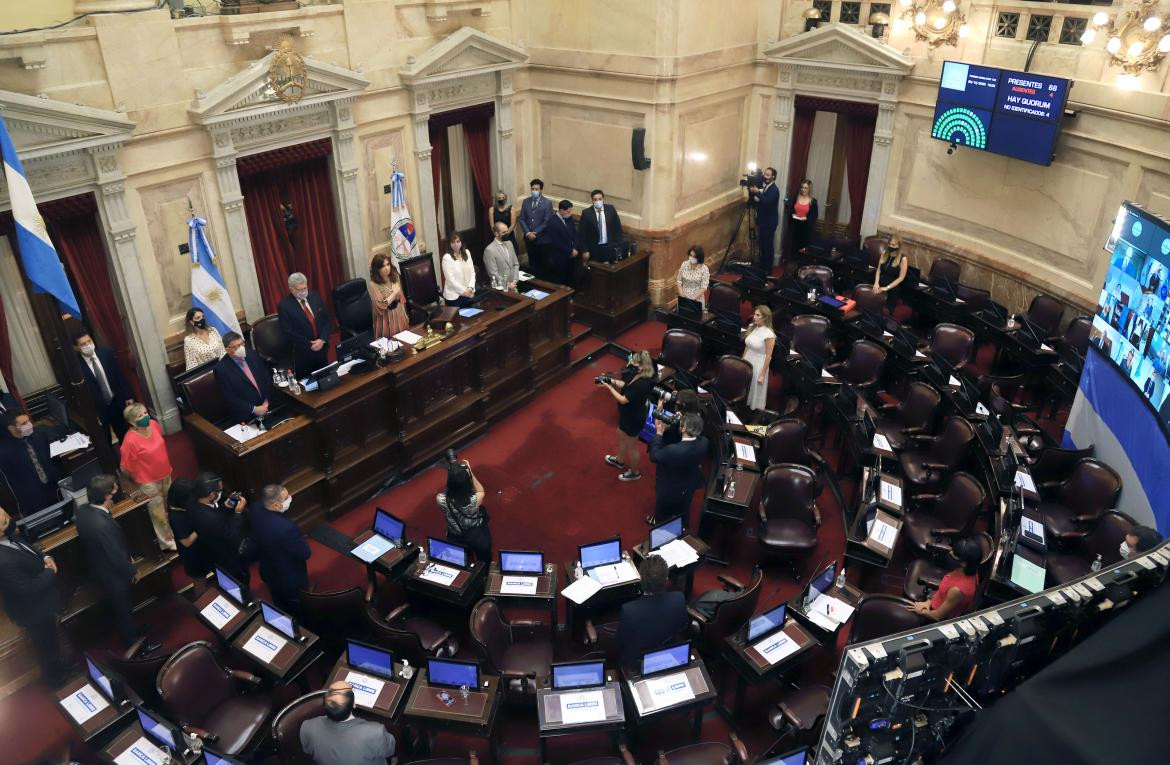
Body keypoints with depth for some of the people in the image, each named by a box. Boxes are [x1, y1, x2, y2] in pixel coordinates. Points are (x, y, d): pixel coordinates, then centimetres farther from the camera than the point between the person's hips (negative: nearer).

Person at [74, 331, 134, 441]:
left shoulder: (106, 353, -5)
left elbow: (120, 376, 2)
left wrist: (128, 396, 1)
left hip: (117, 402, 3)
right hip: (98, 409, -3)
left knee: (124, 434, 17)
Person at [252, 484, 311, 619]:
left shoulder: (256, 512, -20)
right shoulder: (287, 528, -43)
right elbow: (305, 554, -28)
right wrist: (299, 539, -9)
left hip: (268, 572, 7)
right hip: (291, 579, -6)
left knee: (281, 608, 33)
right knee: (298, 612, 24)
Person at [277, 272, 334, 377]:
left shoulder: (315, 297, 5)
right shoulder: (284, 305, -9)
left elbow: (327, 319, 5)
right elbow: (289, 332, -12)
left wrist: (322, 340, -9)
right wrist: (309, 345, -13)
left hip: (322, 348, 4)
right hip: (302, 353, -4)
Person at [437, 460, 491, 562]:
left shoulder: (441, 499, -29)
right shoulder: (474, 500, -32)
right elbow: (481, 491, -7)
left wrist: (452, 473, -11)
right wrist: (469, 472, -12)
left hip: (456, 540, 2)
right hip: (479, 539, -2)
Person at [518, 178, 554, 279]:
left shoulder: (547, 203, -7)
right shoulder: (526, 202, 6)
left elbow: (547, 221, -11)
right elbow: (522, 219, 4)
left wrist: (535, 233, -14)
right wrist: (528, 233, -10)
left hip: (542, 239, -3)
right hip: (528, 238, 4)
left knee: (542, 263, 3)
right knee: (531, 262, 10)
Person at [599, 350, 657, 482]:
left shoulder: (641, 384, -37)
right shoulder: (639, 376, -10)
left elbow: (623, 400, -30)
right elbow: (627, 385, 7)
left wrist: (609, 387, -20)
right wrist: (613, 381, -5)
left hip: (634, 419, -10)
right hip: (628, 415, 10)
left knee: (631, 446, 14)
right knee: (621, 437, 32)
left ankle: (634, 472, 38)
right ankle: (620, 460, 58)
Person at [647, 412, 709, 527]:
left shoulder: (673, 450, -45)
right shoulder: (703, 442, -28)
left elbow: (654, 456, -26)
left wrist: (659, 433, -22)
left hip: (670, 489, -5)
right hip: (690, 486, 5)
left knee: (663, 511, 29)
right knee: (683, 511, 33)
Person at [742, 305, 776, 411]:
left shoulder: (769, 334, -21)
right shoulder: (752, 328, -1)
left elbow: (768, 356, -16)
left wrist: (762, 375, -14)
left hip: (758, 365, -6)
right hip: (747, 362, 6)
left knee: (756, 390, 9)